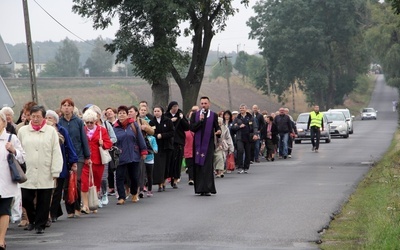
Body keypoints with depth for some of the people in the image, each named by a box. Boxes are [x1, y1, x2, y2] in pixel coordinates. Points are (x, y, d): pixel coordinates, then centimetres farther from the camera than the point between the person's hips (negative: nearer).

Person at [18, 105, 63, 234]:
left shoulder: (51, 131, 4)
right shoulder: (23, 131, 9)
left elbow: (56, 153, 3)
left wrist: (55, 172, -3)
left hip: (45, 174, -1)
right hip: (27, 173, 1)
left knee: (43, 202, 2)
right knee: (26, 199, -1)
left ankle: (40, 225, 14)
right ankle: (32, 220, 23)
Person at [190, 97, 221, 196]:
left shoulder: (214, 115, 7)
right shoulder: (195, 115, 9)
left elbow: (217, 127, 8)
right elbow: (192, 128, -1)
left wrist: (218, 132, -13)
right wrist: (200, 121, -12)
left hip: (208, 144, -2)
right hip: (198, 144, 2)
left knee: (207, 166, -8)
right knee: (198, 167, 1)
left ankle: (207, 189, -8)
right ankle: (200, 188, 7)